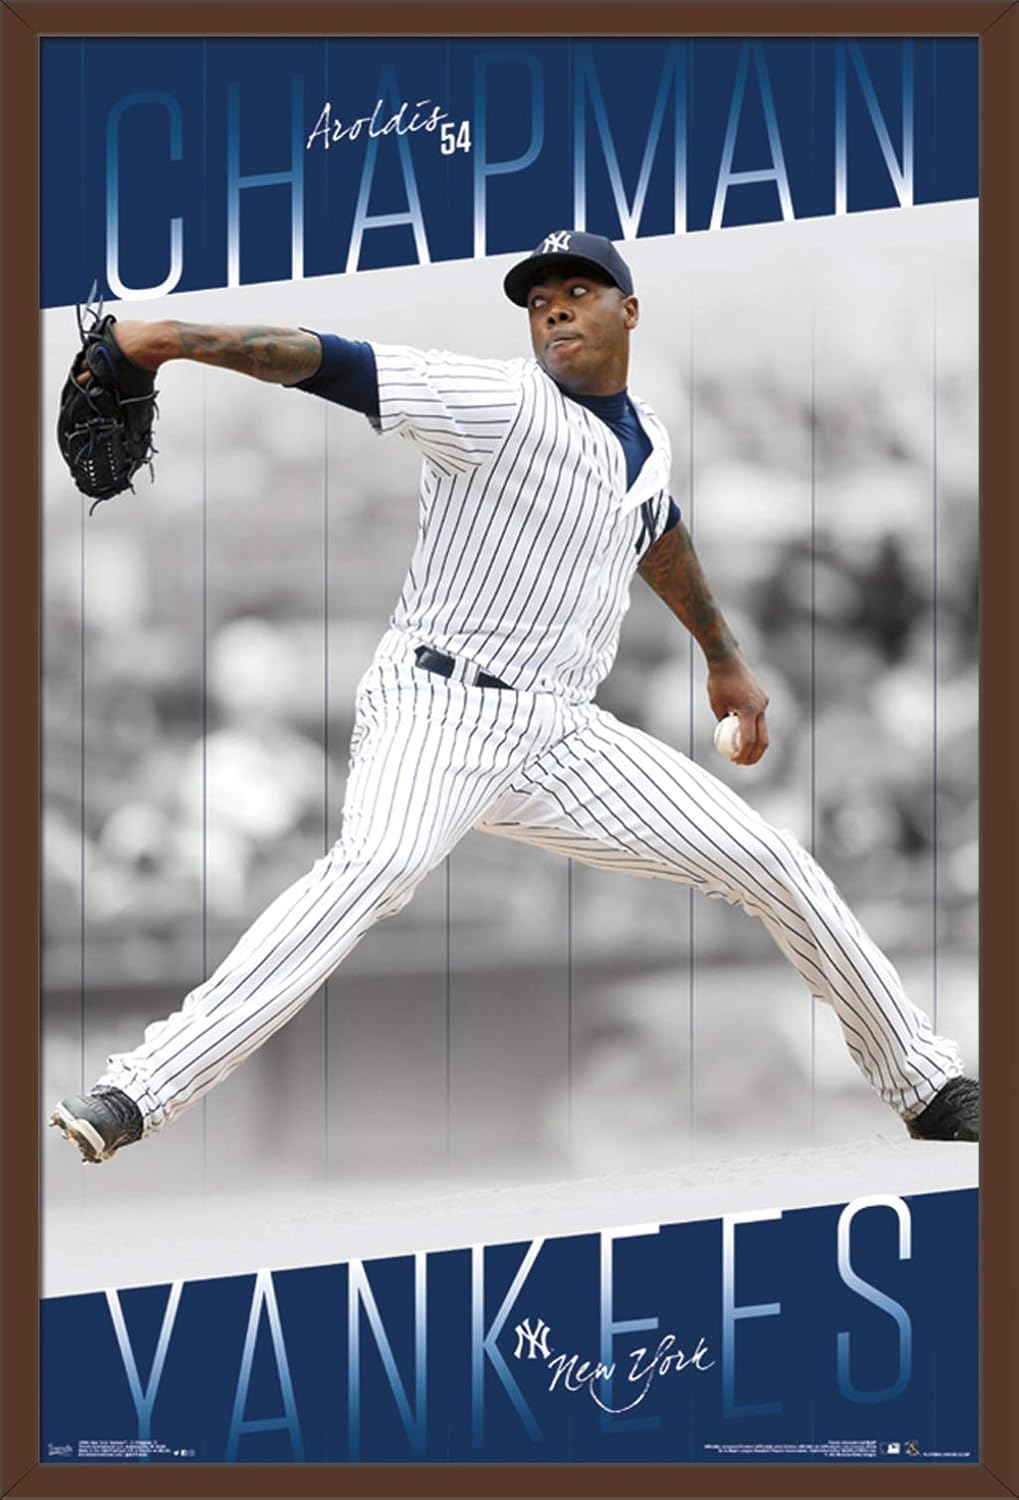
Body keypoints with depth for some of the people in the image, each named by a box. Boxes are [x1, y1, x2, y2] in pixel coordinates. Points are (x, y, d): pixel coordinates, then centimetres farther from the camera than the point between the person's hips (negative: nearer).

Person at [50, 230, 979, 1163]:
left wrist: (724, 659, 45)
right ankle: (133, 1096, -45)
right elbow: (336, 365, -21)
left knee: (774, 866, 5)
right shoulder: (499, 404, -9)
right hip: (440, 708, -7)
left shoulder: (648, 443, 13)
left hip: (563, 738, 7)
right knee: (379, 863, -37)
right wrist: (183, 339, -33)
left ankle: (929, 1087, 22)